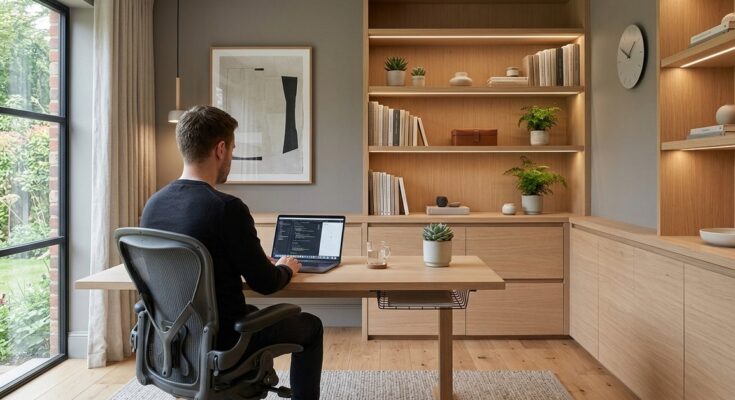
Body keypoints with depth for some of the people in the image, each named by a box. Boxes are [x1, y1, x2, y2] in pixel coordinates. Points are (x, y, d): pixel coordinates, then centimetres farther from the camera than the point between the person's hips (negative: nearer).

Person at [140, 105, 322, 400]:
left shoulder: (153, 204, -3)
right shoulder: (227, 208, -26)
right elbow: (265, 283, -17)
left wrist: (255, 262, 15)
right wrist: (286, 268, 5)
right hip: (220, 341, -7)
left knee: (254, 312, 34)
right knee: (310, 326, 16)